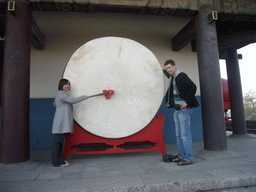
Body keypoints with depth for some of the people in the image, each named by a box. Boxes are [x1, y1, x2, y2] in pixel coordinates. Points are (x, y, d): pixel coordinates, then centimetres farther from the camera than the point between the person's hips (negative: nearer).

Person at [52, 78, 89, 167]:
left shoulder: (60, 94, 23)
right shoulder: (62, 94, -10)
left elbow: (54, 104, 36)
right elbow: (73, 100, -19)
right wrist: (84, 97, -9)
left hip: (62, 122, 10)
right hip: (61, 121, -10)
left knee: (59, 141, 12)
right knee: (58, 141, -7)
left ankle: (58, 160, 18)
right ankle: (58, 162, -3)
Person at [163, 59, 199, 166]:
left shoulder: (181, 76, -11)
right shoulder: (173, 78, 16)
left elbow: (193, 87, -22)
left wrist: (187, 102, -19)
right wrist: (169, 102, 18)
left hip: (184, 109, -9)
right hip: (177, 110, 9)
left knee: (185, 135, -5)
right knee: (178, 135, 13)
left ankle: (188, 158, 4)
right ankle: (181, 156, 23)